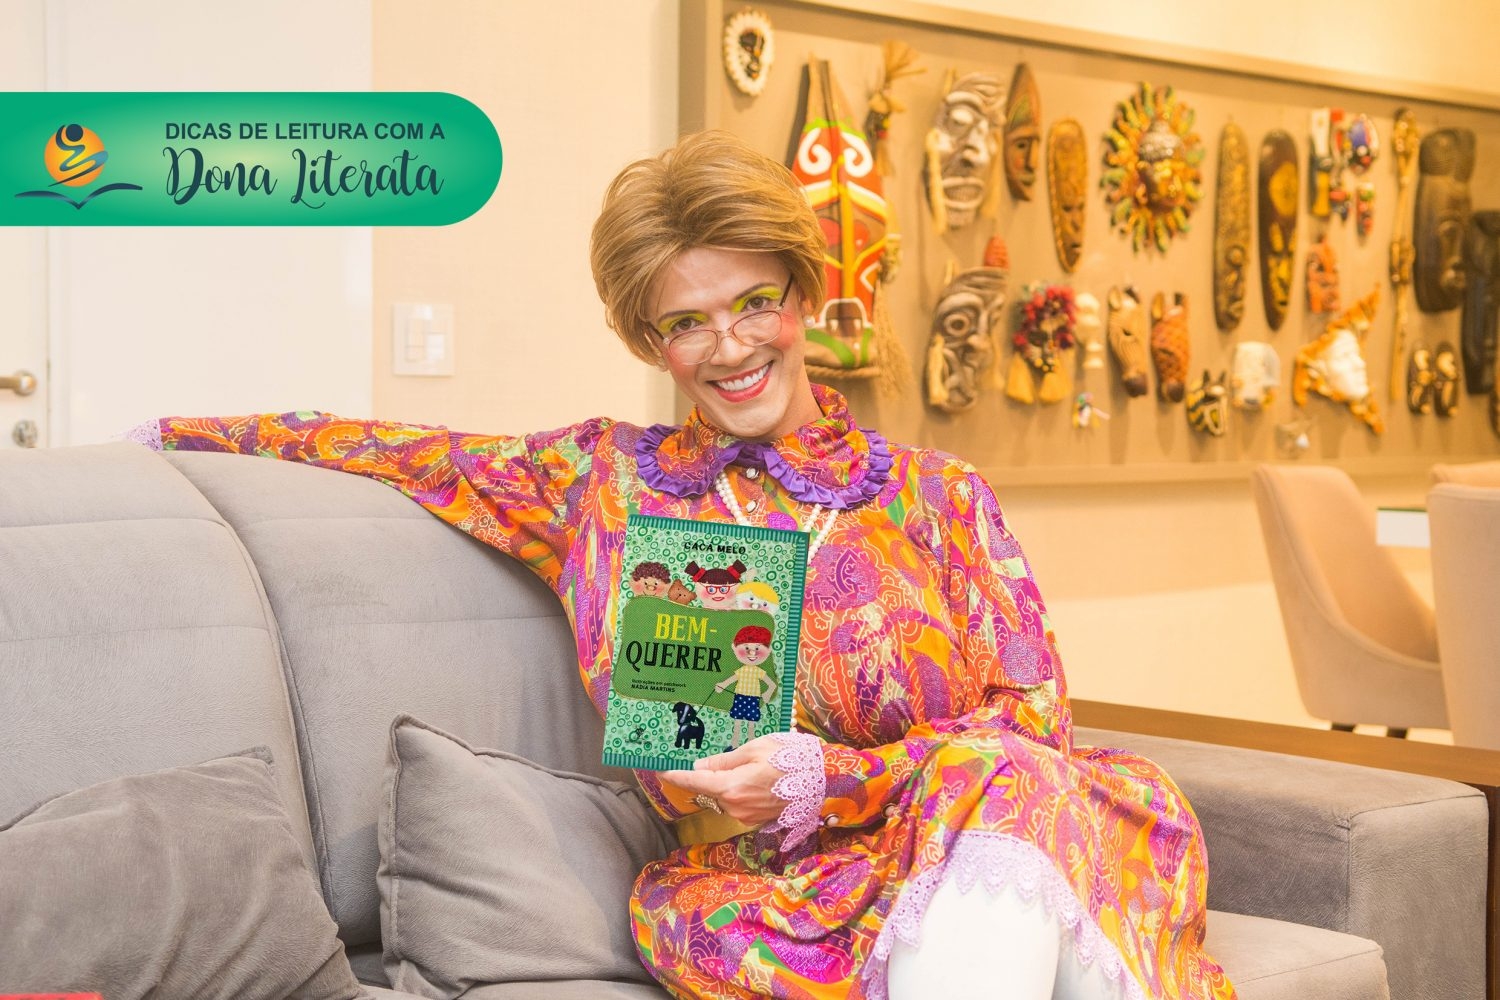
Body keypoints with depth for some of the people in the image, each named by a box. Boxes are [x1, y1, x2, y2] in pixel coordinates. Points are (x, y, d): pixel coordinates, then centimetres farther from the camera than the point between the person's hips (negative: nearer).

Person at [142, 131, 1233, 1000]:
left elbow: (1033, 717, 0)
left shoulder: (934, 494, 8)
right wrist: (184, 434, 26)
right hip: (747, 878, 0)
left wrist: (830, 778, -14)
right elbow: (384, 448, 23)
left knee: (1000, 782, -35)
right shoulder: (606, 481, 12)